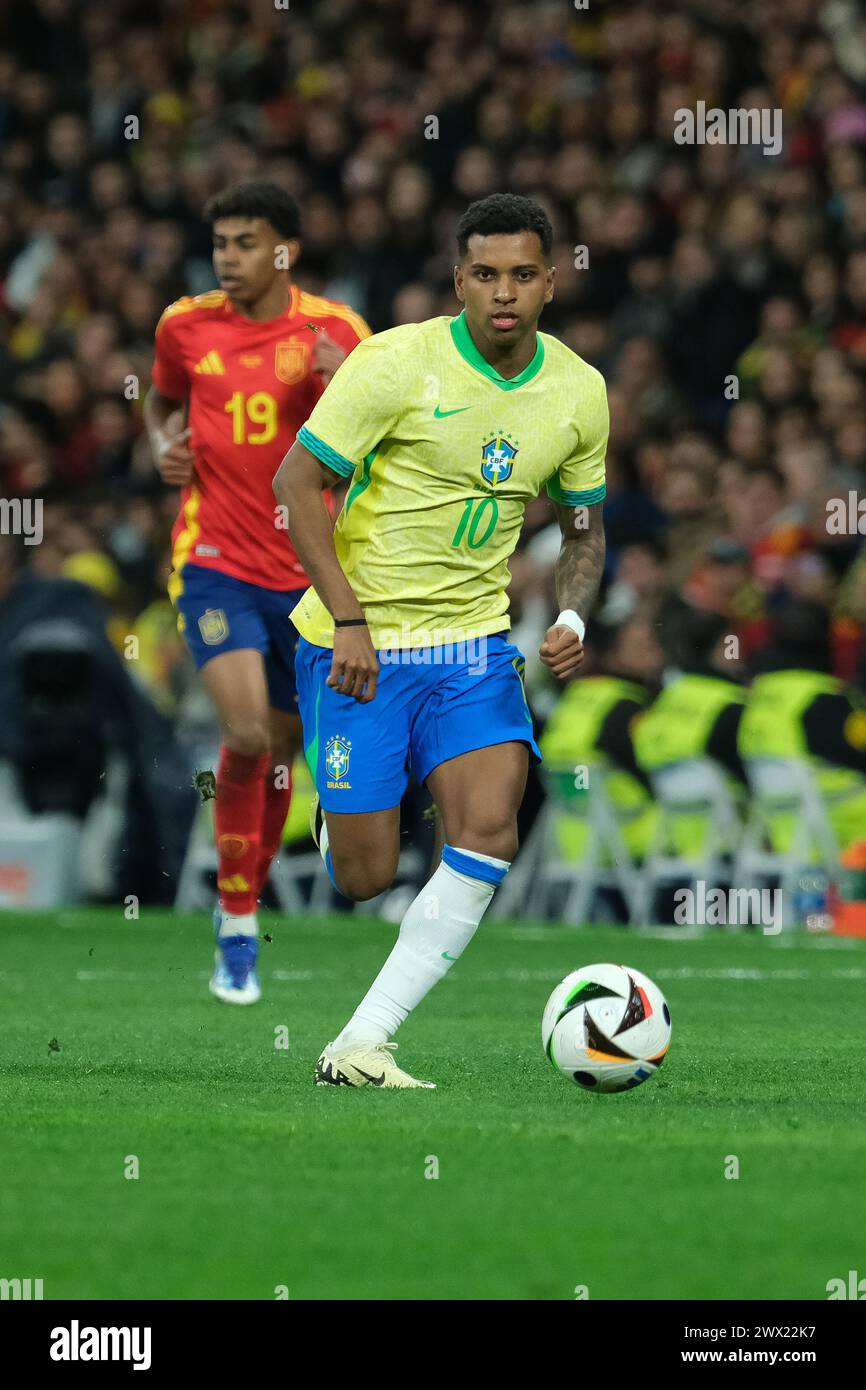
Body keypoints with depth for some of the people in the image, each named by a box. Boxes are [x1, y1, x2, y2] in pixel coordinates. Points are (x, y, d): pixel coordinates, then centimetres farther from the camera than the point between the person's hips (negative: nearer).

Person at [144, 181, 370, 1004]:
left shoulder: (335, 332, -4)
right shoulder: (184, 326, 2)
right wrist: (163, 444, 0)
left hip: (307, 568, 1)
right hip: (215, 559, -1)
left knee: (279, 750, 11)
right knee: (246, 733, -19)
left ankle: (245, 901, 32)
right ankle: (236, 926, -7)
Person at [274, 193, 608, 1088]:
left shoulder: (579, 392, 2)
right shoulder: (396, 364, -14)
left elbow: (582, 527, 17)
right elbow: (295, 480, -11)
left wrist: (572, 620, -3)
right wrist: (347, 619, -17)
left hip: (473, 643, 4)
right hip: (358, 645, -4)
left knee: (489, 835, -18)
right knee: (364, 878, -5)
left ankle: (361, 1046, -15)